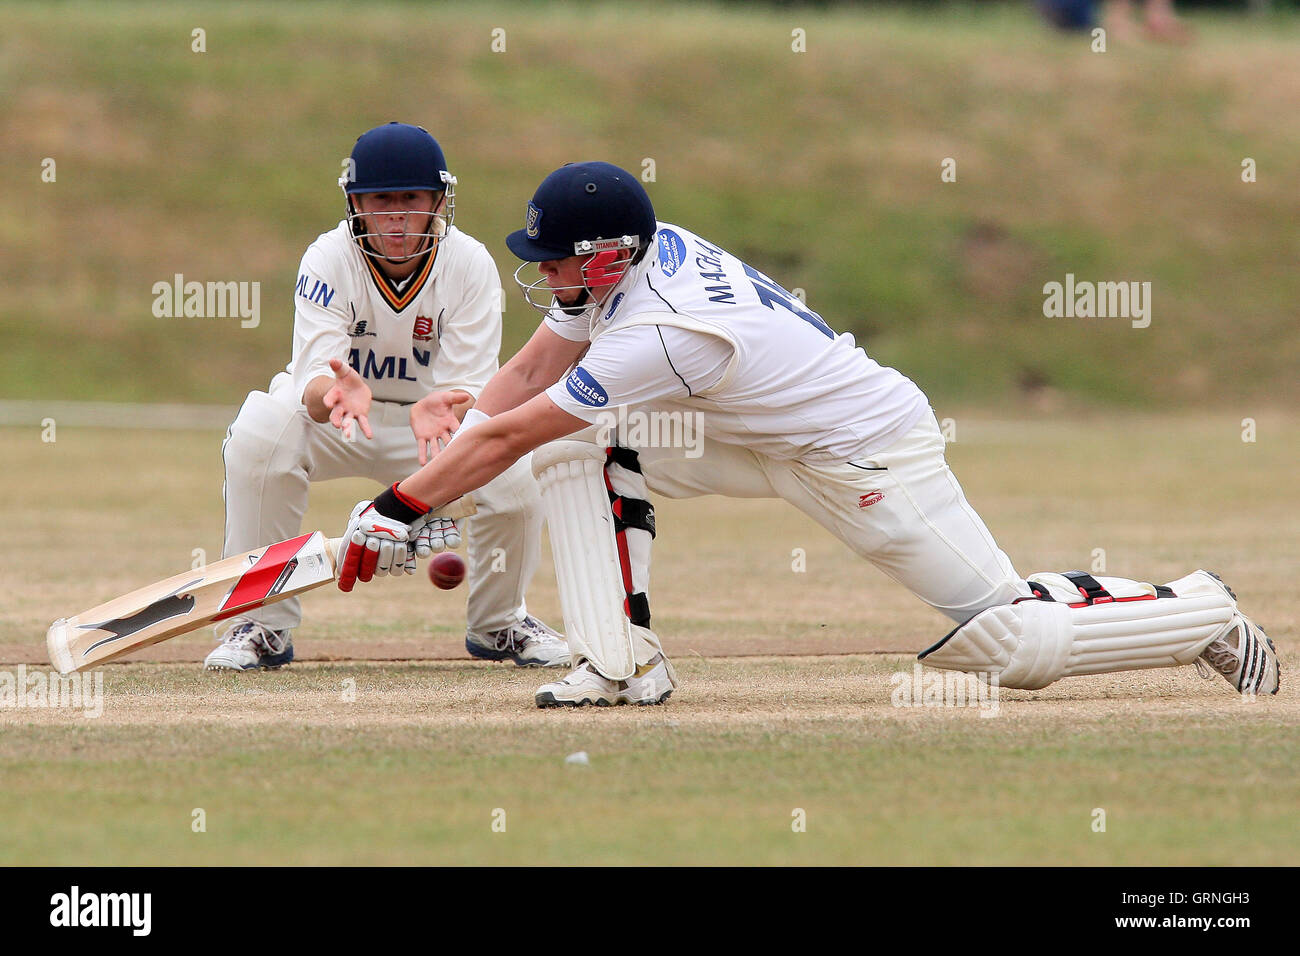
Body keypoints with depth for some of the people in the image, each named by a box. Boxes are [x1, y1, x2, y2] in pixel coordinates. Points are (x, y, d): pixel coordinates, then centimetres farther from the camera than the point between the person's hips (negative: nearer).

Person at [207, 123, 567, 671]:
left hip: (430, 417, 1)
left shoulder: (470, 265, -18)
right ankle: (262, 623, -18)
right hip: (336, 420, -1)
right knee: (258, 434, -33)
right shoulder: (329, 260, -22)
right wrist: (335, 393, -60)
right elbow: (315, 379, -34)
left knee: (513, 476, -26)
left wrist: (438, 411, -51)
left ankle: (498, 622, 7)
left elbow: (468, 388, -25)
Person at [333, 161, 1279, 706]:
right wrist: (424, 500, -9)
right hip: (771, 444, 9)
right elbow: (522, 376, -1)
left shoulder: (660, 333, -33)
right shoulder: (629, 257, -9)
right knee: (584, 446, -6)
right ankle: (622, 662, -3)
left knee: (1012, 640, -7)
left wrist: (397, 511, -22)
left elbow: (504, 438, -28)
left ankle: (1201, 614, 12)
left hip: (873, 454, -9)